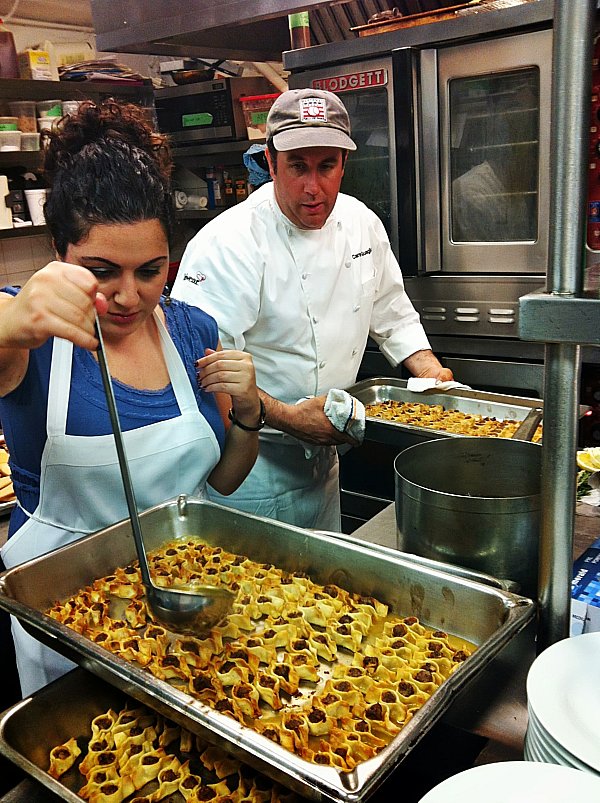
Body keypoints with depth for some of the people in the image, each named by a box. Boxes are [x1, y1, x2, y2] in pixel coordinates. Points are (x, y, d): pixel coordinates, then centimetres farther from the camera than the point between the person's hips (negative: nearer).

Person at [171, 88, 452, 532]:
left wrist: (430, 371, 0)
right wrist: (286, 417, -32)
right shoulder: (228, 244, -22)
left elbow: (392, 314, 14)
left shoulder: (361, 223, 2)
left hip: (325, 455, 7)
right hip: (251, 461, -7)